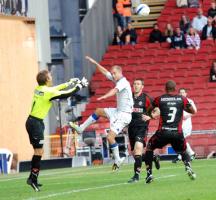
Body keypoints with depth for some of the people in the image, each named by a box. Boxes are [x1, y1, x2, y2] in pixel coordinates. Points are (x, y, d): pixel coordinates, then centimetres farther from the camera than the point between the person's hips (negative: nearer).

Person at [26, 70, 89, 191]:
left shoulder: (39, 89, 8)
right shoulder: (48, 92, -15)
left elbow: (55, 89, 25)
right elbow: (67, 94, -8)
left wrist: (69, 83, 29)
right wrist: (79, 86, 7)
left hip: (32, 121, 9)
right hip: (36, 123, -9)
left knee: (39, 151, 13)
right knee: (39, 151, -9)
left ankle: (33, 179, 15)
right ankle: (33, 179, -12)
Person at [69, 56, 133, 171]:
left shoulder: (123, 82, -17)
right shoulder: (117, 80, 9)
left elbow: (115, 90, -38)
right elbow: (105, 72, 21)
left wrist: (105, 96, -55)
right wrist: (94, 63, 19)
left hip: (124, 114, -10)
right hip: (118, 111, 10)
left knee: (110, 136, -16)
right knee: (98, 111, 24)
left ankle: (117, 160, -8)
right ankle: (81, 128, 31)